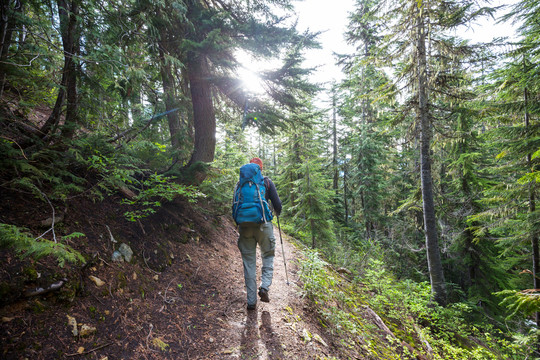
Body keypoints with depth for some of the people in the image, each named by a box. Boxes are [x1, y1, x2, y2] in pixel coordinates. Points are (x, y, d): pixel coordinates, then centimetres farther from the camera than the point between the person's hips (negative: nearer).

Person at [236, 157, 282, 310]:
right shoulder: (267, 181, 5)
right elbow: (277, 203, 3)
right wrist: (277, 213, 25)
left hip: (244, 226, 2)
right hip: (263, 224, -2)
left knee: (249, 262, 8)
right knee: (268, 256, 18)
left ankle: (251, 301, 12)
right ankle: (265, 287, -1)